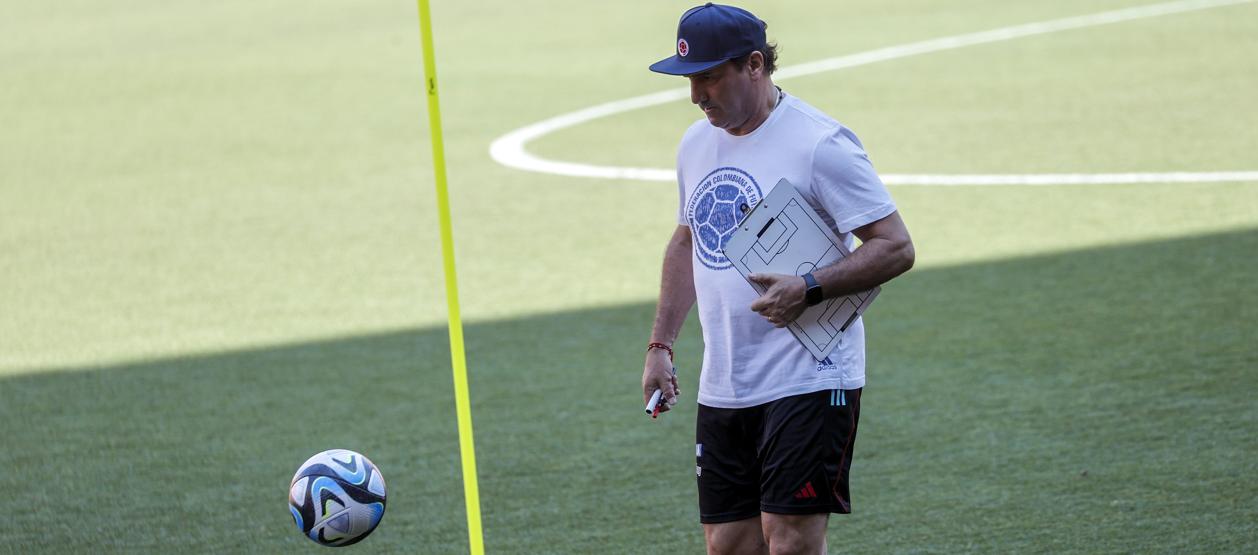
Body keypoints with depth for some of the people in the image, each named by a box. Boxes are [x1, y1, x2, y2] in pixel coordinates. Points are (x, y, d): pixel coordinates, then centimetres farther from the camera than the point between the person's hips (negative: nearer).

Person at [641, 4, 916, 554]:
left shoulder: (821, 143, -13)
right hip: (722, 387, 7)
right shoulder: (698, 143, 11)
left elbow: (896, 247, -14)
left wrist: (808, 290, -26)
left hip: (809, 381, -7)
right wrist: (660, 345, 18)